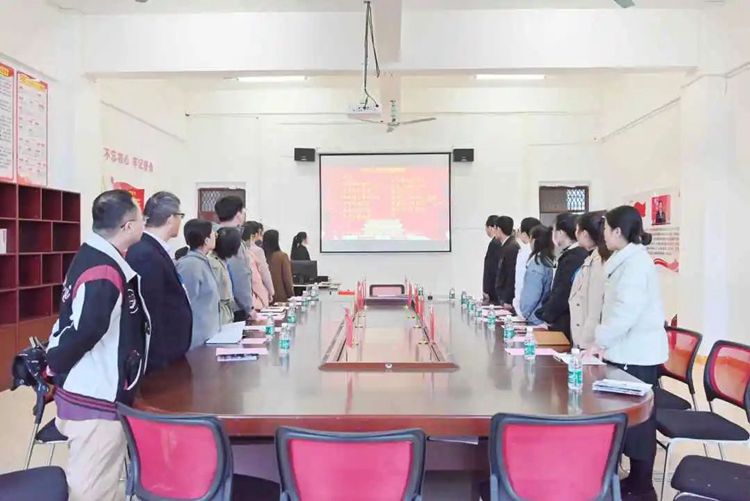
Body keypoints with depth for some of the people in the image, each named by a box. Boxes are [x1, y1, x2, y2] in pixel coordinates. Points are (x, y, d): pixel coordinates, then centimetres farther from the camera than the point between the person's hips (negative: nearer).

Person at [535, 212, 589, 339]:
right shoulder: (579, 254, 10)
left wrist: (546, 318, -4)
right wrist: (541, 313, 13)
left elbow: (562, 295, -18)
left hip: (565, 327, -8)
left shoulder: (572, 258, -17)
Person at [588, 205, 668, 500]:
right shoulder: (626, 261, 13)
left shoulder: (635, 262, -17)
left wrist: (600, 341, -13)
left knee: (638, 420, 1)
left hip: (638, 354, -9)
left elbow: (627, 312, -23)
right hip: (629, 351, 9)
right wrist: (603, 342, 11)